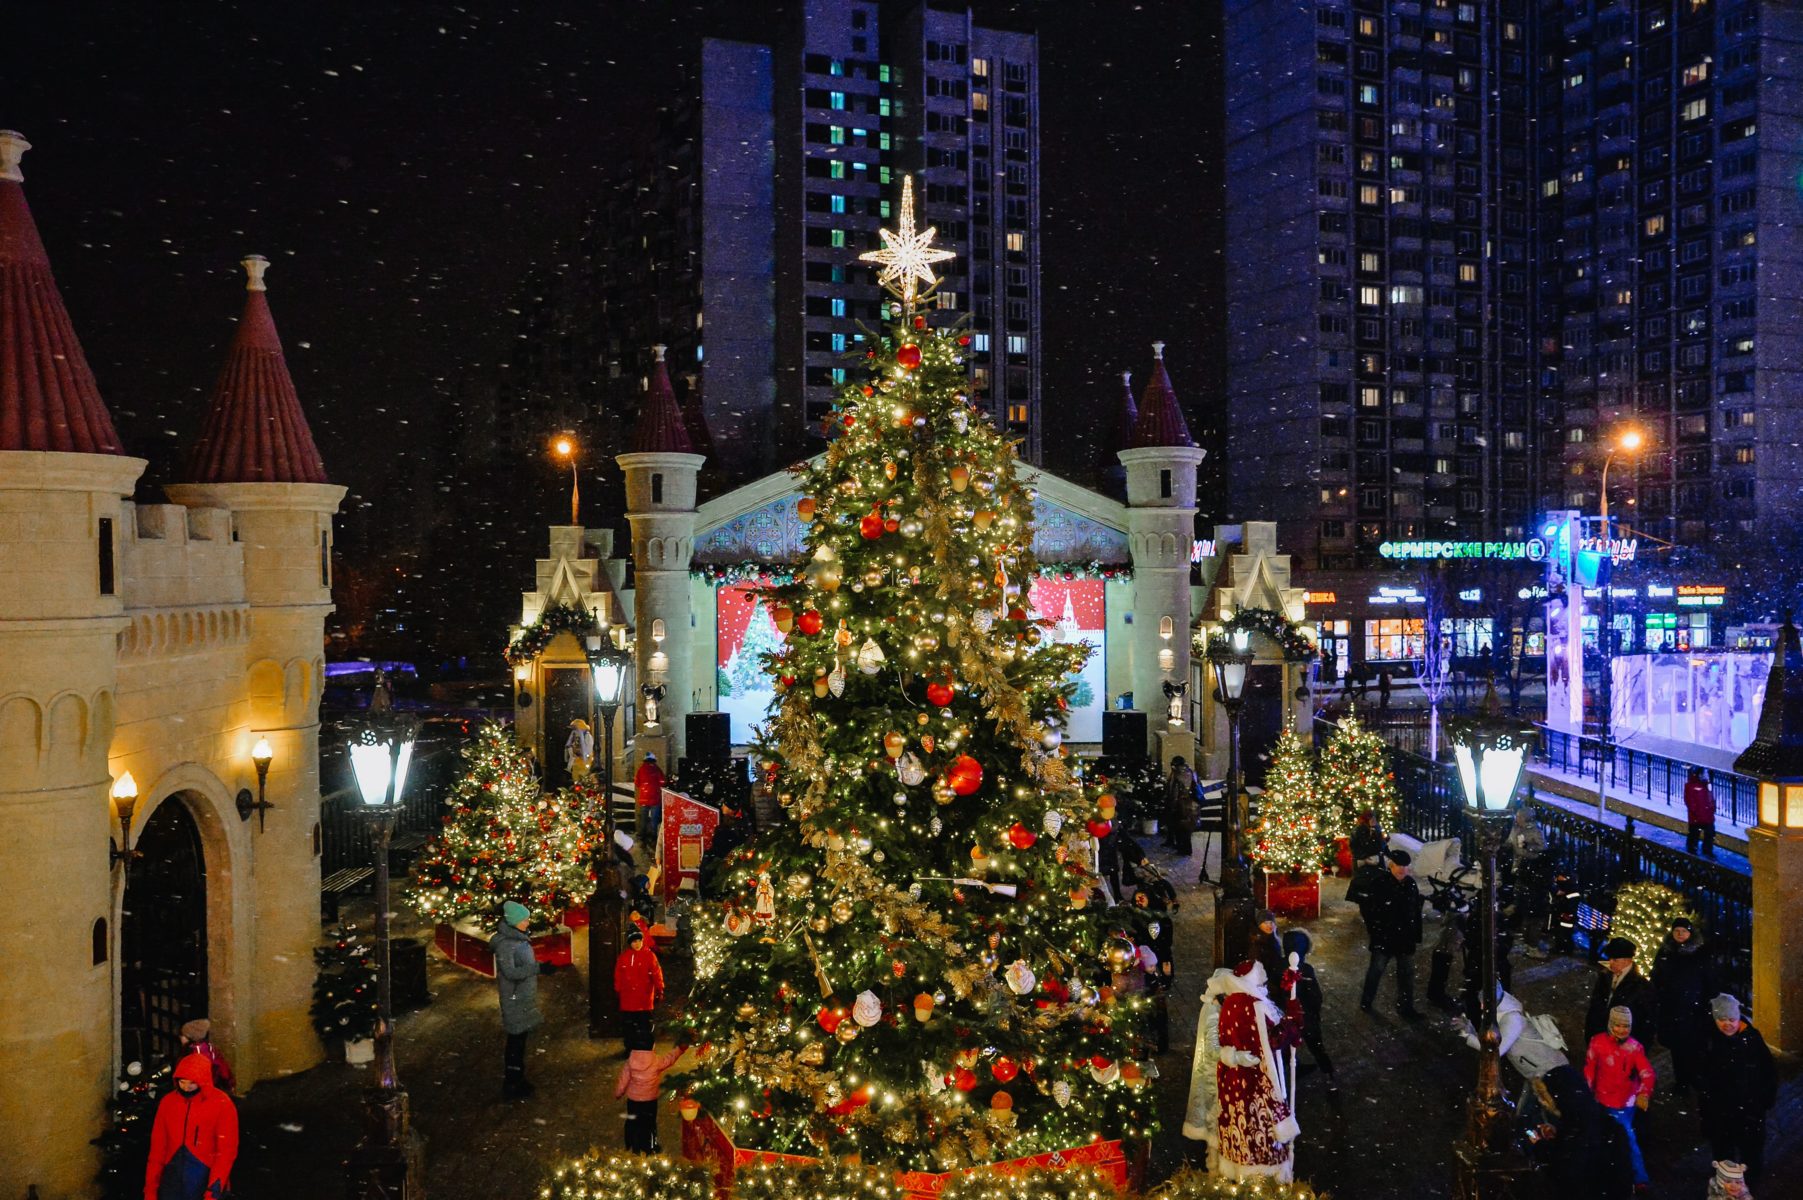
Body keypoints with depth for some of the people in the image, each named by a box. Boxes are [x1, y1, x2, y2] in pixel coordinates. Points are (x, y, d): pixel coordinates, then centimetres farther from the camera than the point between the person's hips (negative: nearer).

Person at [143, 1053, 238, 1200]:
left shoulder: (222, 1104, -9)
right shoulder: (167, 1102, 4)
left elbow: (226, 1151, -11)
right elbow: (157, 1148, 8)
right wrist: (150, 1188, 5)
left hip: (205, 1182, -4)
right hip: (172, 1181, 4)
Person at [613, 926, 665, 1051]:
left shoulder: (649, 956, -6)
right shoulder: (623, 956, 2)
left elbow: (657, 974, -7)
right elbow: (618, 976, 7)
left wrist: (659, 991, -10)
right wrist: (618, 991, 7)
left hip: (644, 1000, -3)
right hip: (627, 999, 3)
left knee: (644, 1026, 4)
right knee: (629, 1025, 13)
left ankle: (644, 1050, 14)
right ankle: (630, 1049, 26)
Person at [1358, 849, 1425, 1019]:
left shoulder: (1410, 884, 1)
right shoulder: (1379, 883, -15)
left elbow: (1417, 912, 7)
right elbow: (1369, 909, -11)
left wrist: (1416, 935, 7)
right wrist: (1374, 931, -12)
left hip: (1405, 937, 4)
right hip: (1383, 937, -4)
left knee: (1406, 973, 12)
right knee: (1376, 969, 9)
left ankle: (1405, 1006, 23)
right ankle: (1366, 1001, 25)